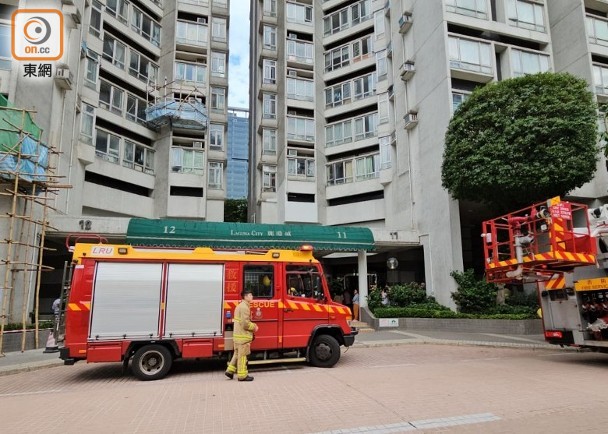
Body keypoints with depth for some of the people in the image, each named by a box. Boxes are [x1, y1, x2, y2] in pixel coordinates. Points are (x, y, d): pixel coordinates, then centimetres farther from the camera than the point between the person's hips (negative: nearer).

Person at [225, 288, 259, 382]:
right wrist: (254, 327, -8)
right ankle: (242, 375, 6)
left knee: (237, 354, 18)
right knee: (242, 355, -1)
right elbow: (245, 324, -23)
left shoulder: (240, 306, 14)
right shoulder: (245, 307, -19)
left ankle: (230, 370, 21)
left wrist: (253, 325, 13)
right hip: (243, 336, -10)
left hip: (238, 334, 10)